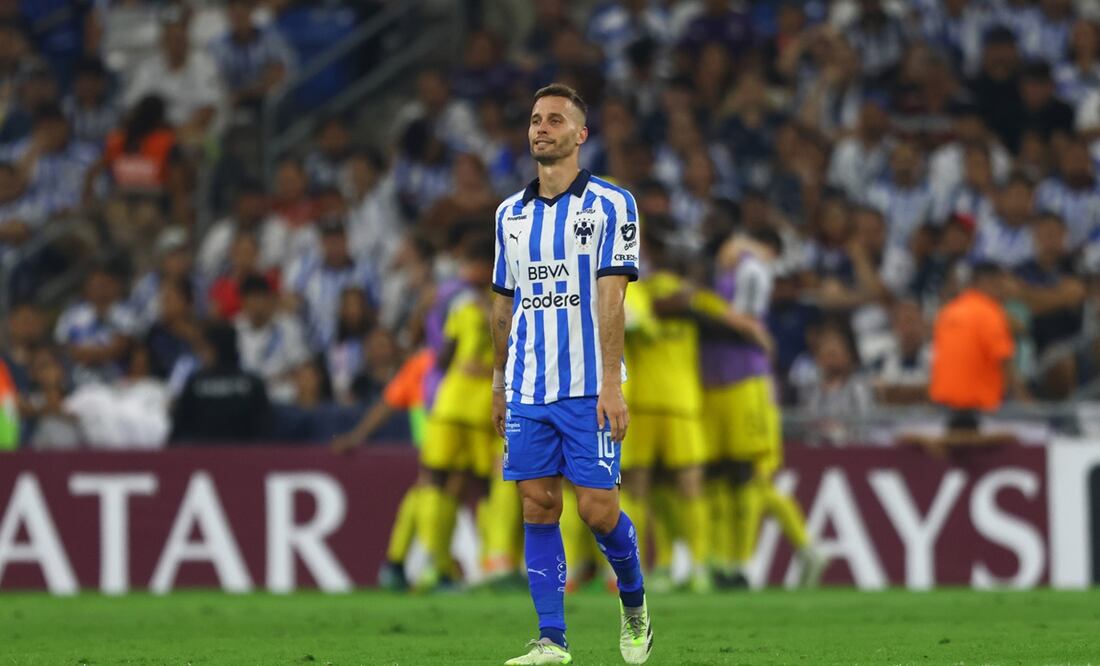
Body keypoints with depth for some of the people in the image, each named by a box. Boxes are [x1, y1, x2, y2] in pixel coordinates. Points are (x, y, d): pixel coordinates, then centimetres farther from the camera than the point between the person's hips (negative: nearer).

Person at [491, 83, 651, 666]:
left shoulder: (610, 204, -3)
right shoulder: (510, 213, 13)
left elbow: (611, 297, -10)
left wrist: (611, 383, -16)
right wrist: (499, 385, 17)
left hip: (588, 389, -4)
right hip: (527, 389, 4)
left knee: (598, 509, -7)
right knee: (538, 508, 0)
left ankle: (634, 603, 21)